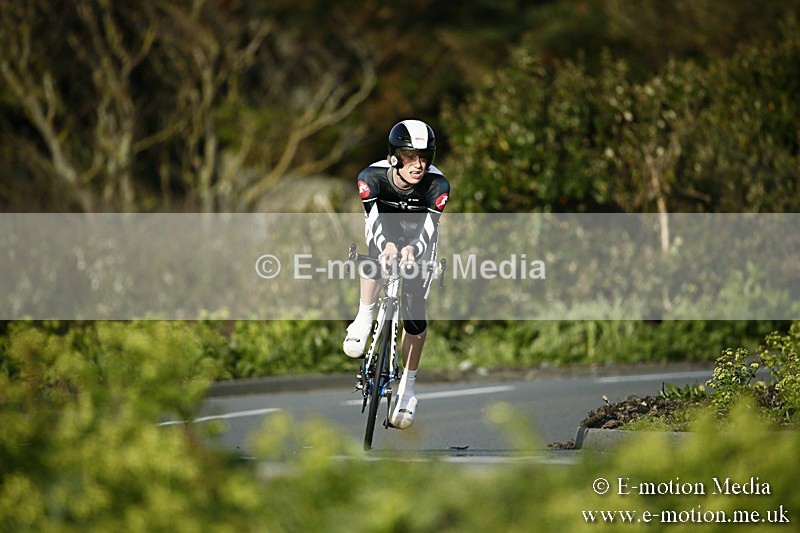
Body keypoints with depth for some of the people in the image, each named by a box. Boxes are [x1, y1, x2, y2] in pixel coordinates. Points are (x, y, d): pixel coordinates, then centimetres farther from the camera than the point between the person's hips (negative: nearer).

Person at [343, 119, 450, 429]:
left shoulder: (437, 186, -31)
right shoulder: (372, 177, -31)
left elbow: (430, 229, -38)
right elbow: (373, 220, -40)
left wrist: (413, 249, -61)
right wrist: (386, 245, -62)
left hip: (418, 237, 0)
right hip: (385, 227, 0)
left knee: (415, 313, -9)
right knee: (379, 254, -38)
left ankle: (407, 386, 6)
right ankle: (363, 320, -20)